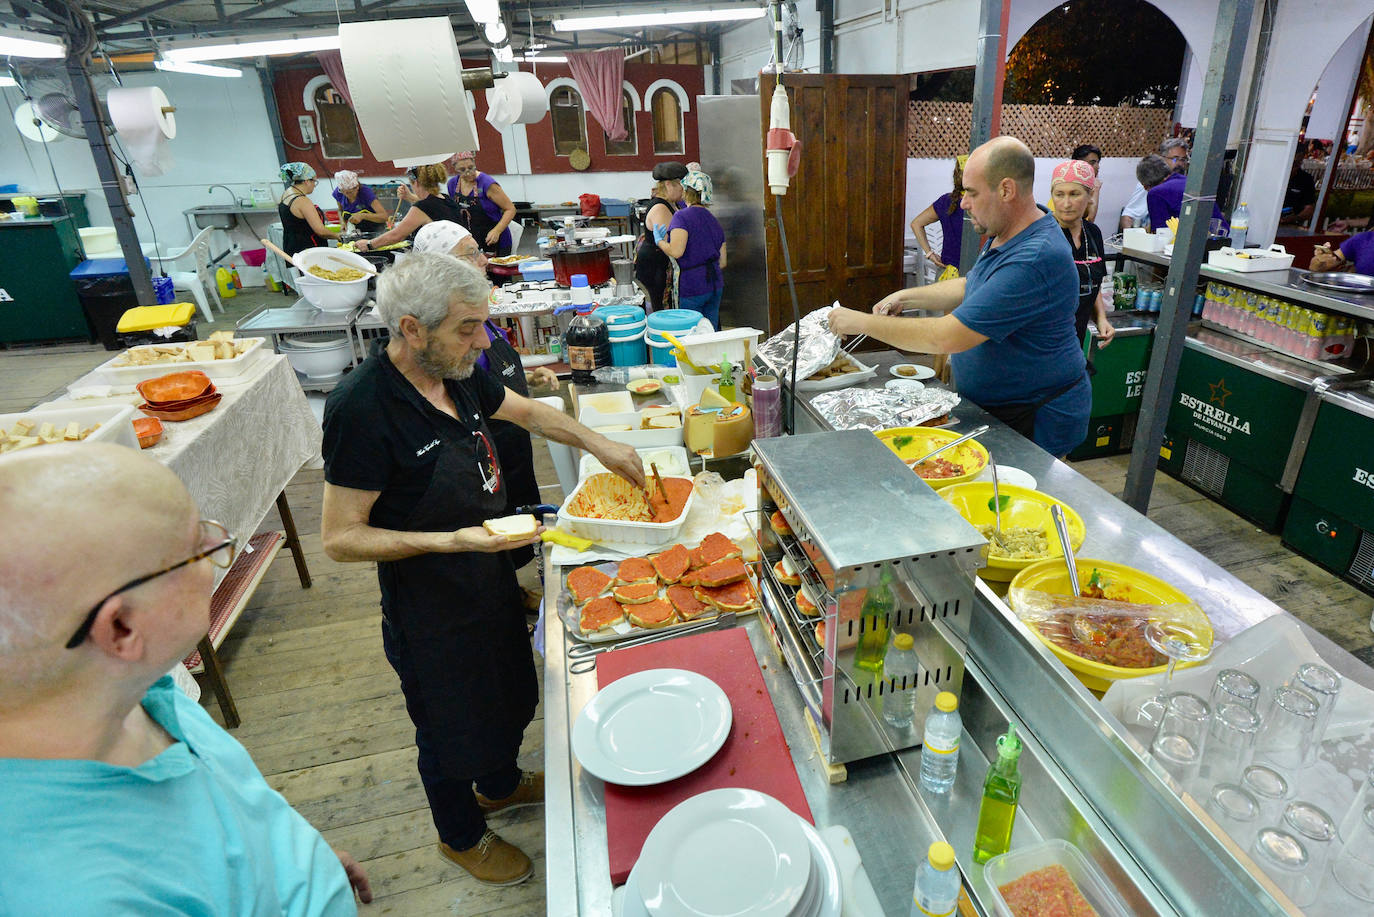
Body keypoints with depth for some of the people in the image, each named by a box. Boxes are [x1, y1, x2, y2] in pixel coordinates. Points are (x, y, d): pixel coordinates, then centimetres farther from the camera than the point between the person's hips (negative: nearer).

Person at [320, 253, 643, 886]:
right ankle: (461, 834, 47)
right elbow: (340, 538, -24)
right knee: (450, 726, 17)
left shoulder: (457, 375, -7)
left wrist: (598, 444, 4)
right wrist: (453, 540, -34)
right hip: (430, 610, -7)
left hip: (491, 575, 7)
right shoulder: (362, 408, -29)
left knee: (507, 693, 28)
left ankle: (501, 783, 58)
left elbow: (525, 410, 12)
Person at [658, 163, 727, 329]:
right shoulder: (713, 220, 13)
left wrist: (659, 240, -4)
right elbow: (722, 262, 14)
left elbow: (676, 251, -22)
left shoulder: (682, 216, -10)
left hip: (690, 287, -7)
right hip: (715, 285, 7)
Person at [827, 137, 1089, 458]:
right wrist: (906, 296, 7)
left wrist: (864, 323, -23)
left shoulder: (1035, 259, -30)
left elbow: (948, 338, -32)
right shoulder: (1003, 236, 5)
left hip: (1036, 420, -9)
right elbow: (970, 288, 22)